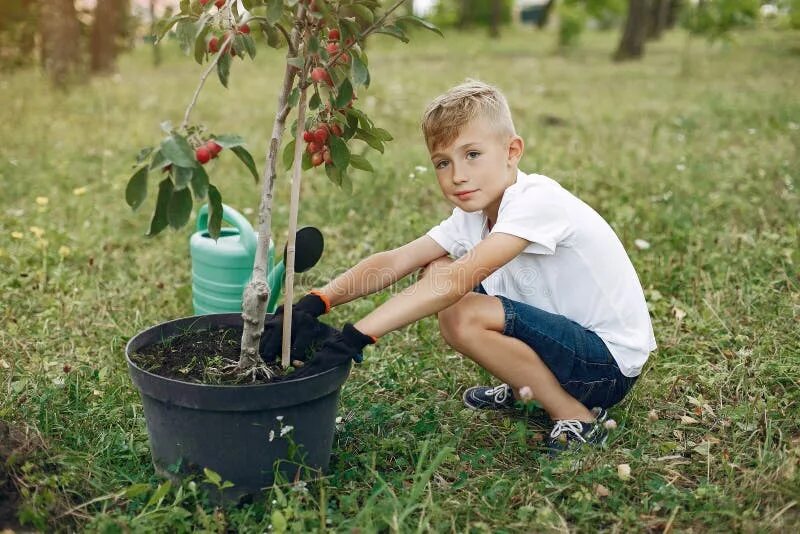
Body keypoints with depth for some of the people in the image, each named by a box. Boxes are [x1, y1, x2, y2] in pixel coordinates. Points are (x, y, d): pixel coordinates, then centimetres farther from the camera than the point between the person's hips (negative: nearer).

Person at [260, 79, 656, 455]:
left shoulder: (537, 201, -26)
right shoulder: (473, 215, 0)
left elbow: (459, 279, -38)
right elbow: (394, 261, -10)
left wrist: (355, 336, -43)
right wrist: (313, 305, -26)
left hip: (610, 363, -8)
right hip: (566, 333, 9)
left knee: (460, 315, -28)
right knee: (435, 271, 2)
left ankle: (577, 418, -10)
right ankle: (523, 388, 13)